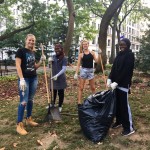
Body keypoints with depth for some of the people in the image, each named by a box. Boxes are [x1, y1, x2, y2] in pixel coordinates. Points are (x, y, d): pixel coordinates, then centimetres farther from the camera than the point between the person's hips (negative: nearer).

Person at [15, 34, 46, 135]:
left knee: (31, 100, 14)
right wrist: (21, 79, -22)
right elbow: (18, 66, -14)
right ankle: (19, 125, 1)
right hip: (25, 79, -7)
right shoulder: (21, 51, -7)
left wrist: (41, 61, 2)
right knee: (23, 101, -8)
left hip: (34, 78, 7)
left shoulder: (33, 52, 12)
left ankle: (29, 119, 27)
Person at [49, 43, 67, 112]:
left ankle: (60, 106, 23)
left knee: (60, 93, 7)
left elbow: (64, 69, -19)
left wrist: (57, 75, -32)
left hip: (61, 78, -5)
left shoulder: (64, 58, -11)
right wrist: (50, 59, -33)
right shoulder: (54, 57, 8)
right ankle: (52, 104, 34)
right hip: (53, 77, 5)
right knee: (53, 92, 15)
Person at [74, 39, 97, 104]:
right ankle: (79, 102, 6)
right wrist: (76, 73, -9)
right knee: (81, 87, 0)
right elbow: (78, 64, -2)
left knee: (93, 87, 14)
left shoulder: (92, 53, 3)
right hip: (83, 70, -2)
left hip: (91, 70, 2)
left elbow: (96, 60, -5)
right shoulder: (81, 54, -1)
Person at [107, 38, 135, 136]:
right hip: (116, 83, 7)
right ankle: (119, 121, 29)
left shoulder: (130, 55, -10)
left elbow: (126, 71, -17)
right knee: (117, 103, 13)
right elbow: (114, 68, 10)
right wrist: (110, 79, -2)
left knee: (124, 105, -4)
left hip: (124, 84, -7)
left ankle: (129, 128, 6)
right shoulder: (120, 54, 13)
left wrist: (116, 82, -21)